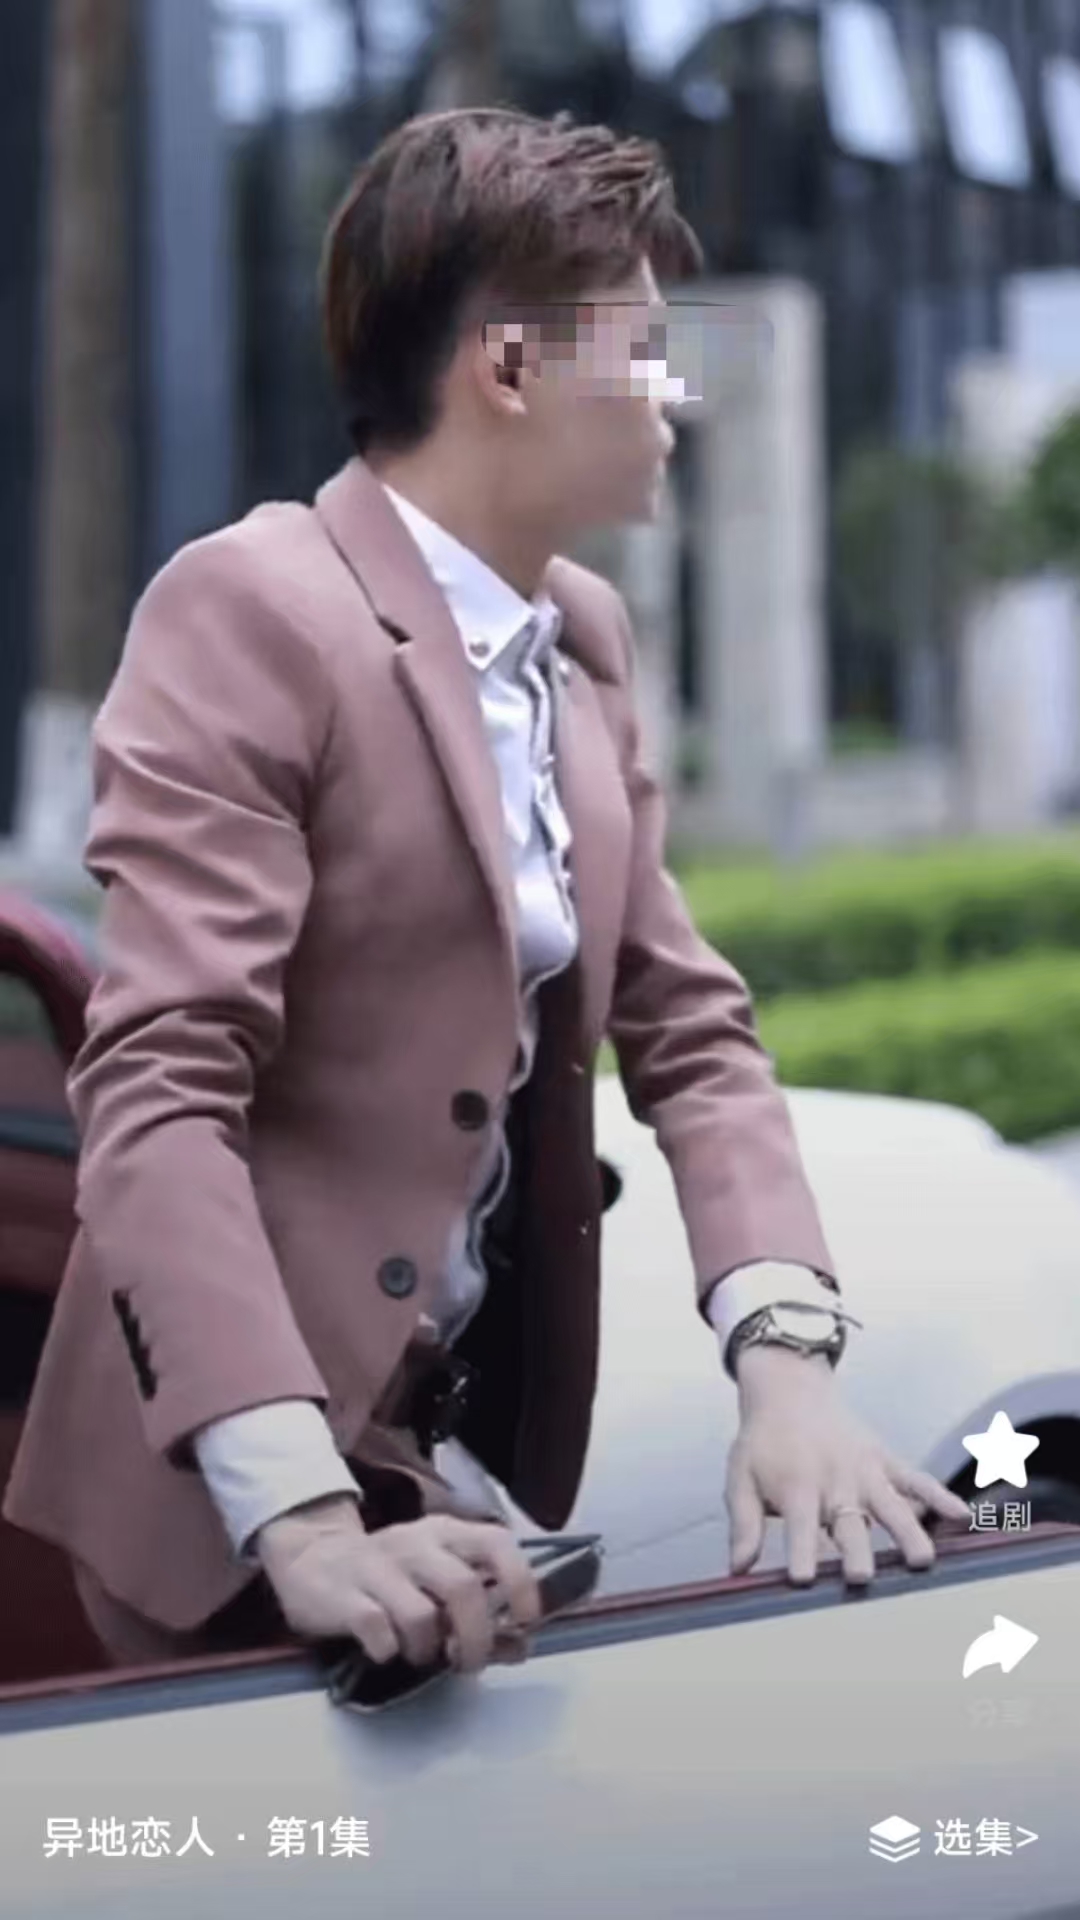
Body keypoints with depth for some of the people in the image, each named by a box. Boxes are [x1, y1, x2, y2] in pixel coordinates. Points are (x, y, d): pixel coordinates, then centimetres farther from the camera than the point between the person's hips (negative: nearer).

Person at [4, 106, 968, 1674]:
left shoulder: (587, 633, 7)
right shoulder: (250, 610, -17)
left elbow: (689, 1026, 7)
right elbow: (157, 1088, -25)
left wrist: (789, 1365, -11)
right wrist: (305, 1520, -35)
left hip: (478, 1450, 7)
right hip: (245, 1486, -7)